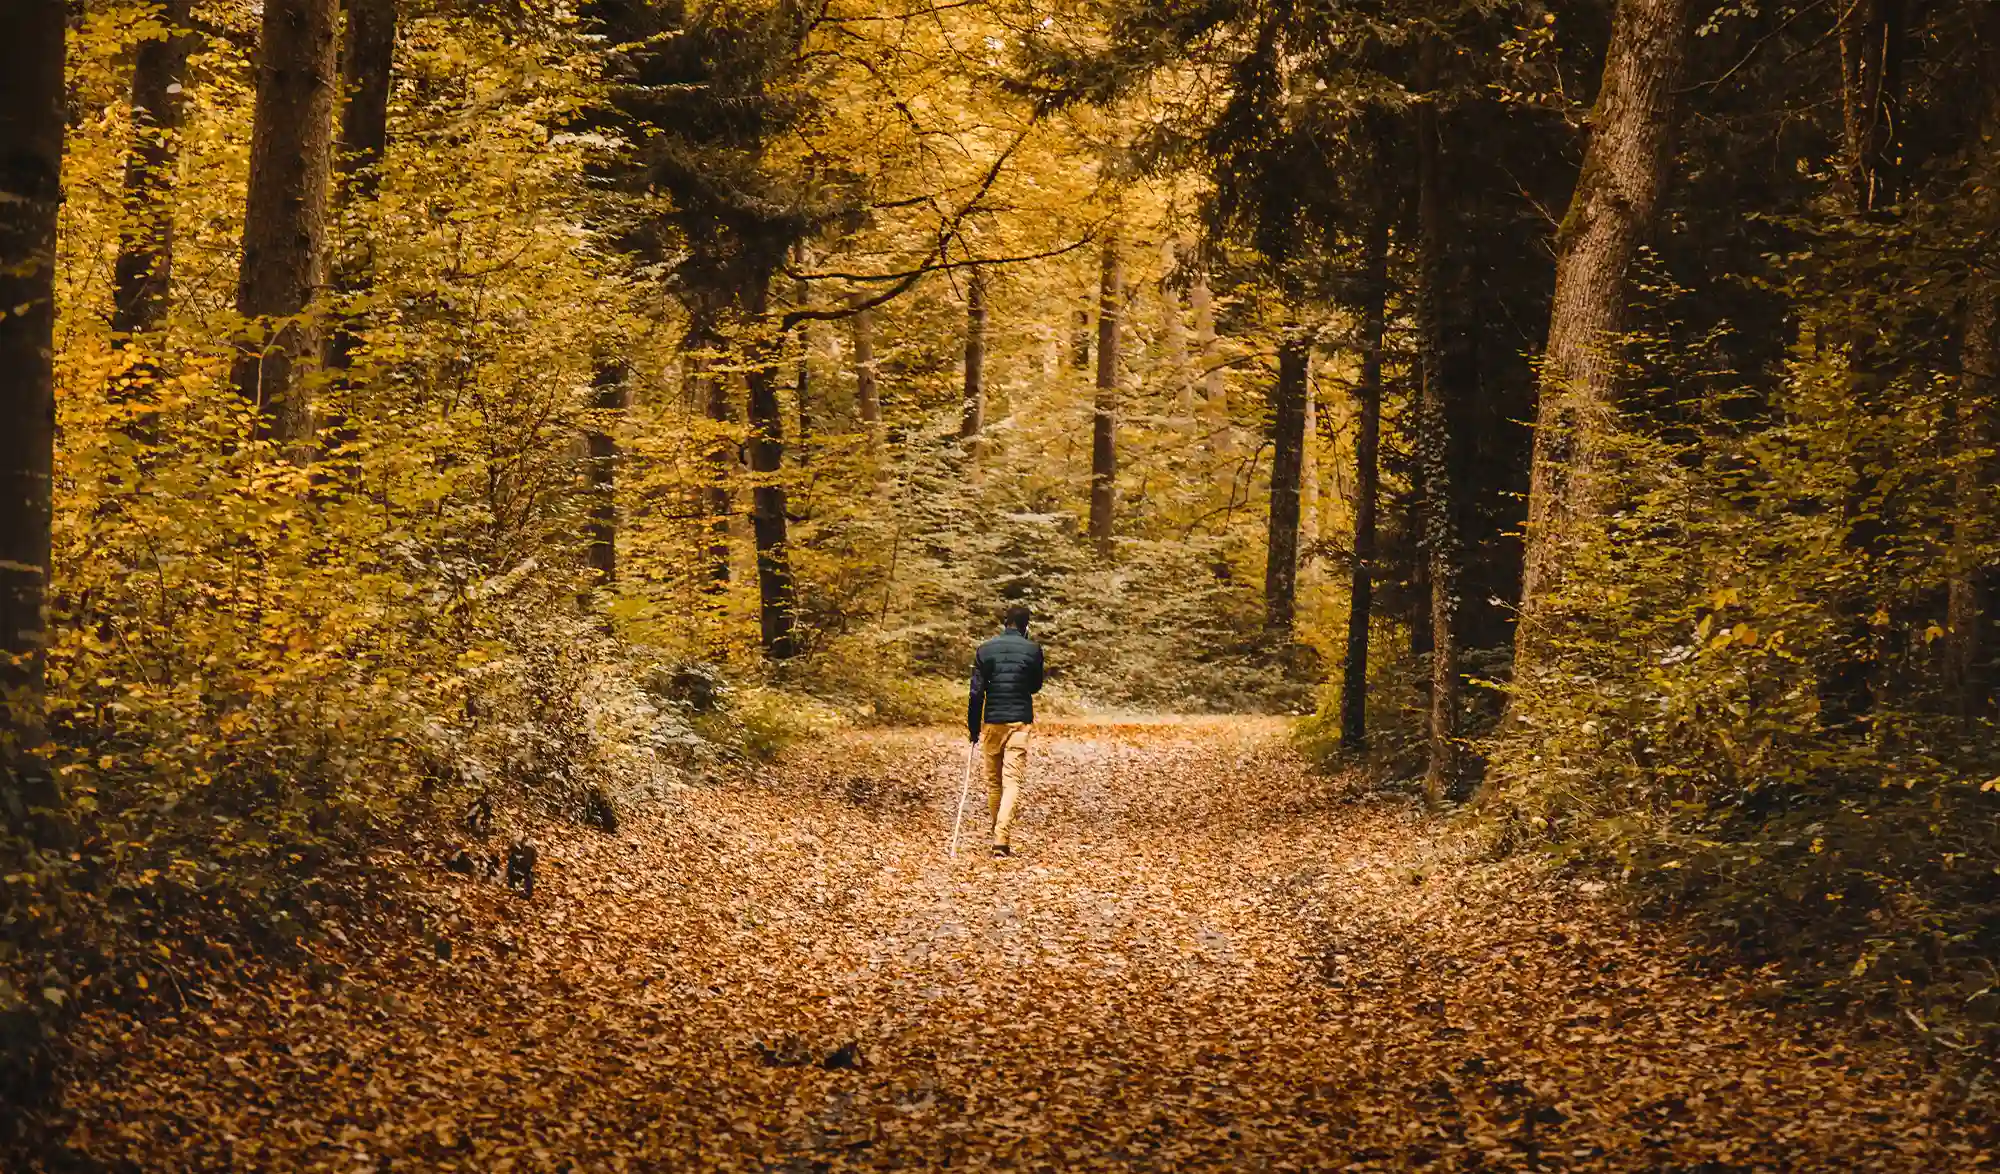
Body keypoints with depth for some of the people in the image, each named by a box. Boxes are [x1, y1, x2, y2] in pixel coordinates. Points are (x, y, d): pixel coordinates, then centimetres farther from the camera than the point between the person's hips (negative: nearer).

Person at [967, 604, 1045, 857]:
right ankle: (1002, 839, -17)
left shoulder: (986, 650, 1)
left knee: (993, 781, 14)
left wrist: (973, 728, 5)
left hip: (992, 722, 1)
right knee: (1012, 781, -5)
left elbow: (976, 692, -1)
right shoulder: (1033, 650, -1)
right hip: (1020, 722, -1)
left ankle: (998, 834, 26)